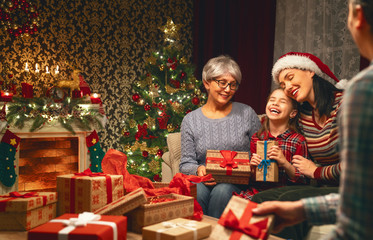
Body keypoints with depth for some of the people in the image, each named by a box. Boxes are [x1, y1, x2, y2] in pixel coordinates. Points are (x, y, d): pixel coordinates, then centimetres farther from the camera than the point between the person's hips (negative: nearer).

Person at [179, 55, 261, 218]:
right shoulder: (190, 120, 8)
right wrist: (199, 169, -16)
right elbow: (186, 164, 6)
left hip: (238, 184, 0)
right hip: (203, 181, 1)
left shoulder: (247, 114, 8)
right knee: (198, 190, -33)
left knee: (222, 190, -33)